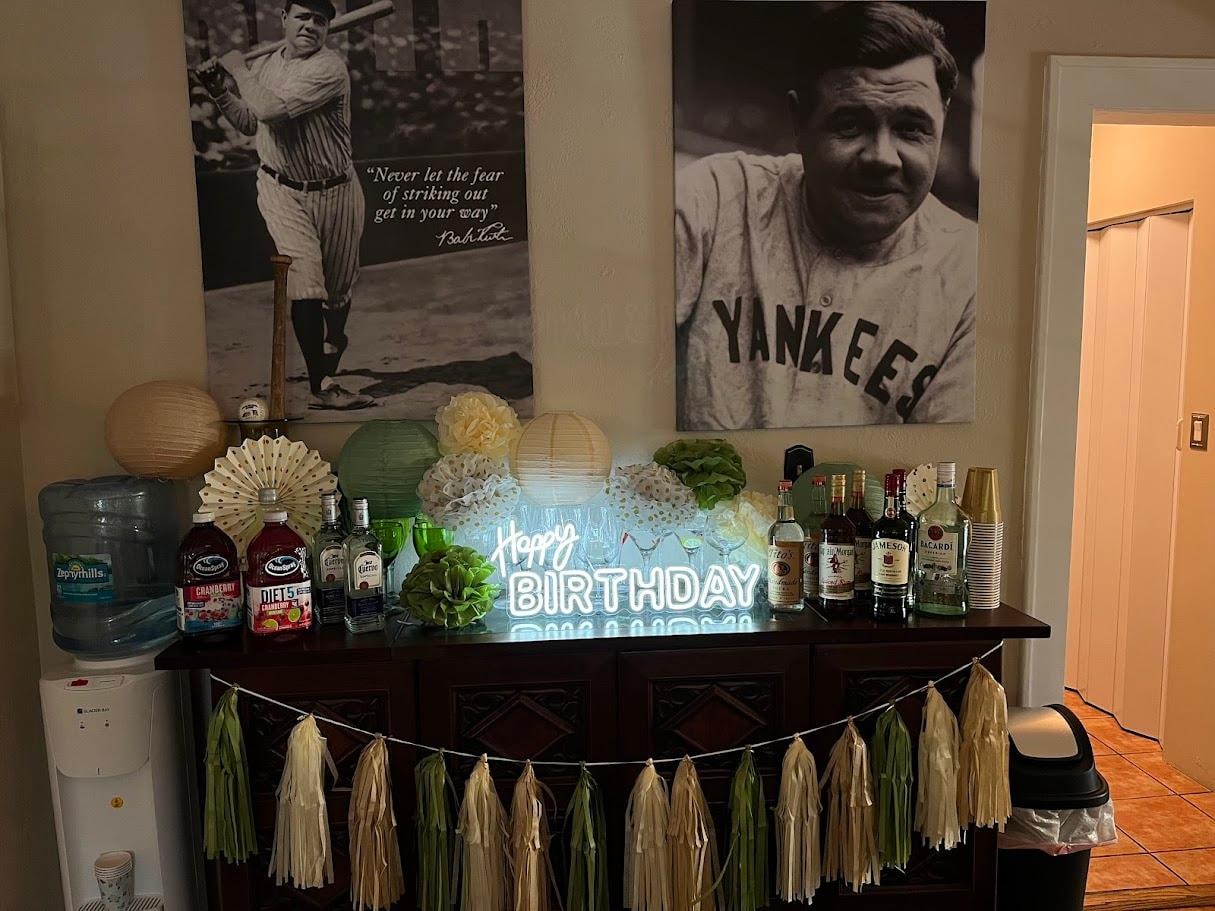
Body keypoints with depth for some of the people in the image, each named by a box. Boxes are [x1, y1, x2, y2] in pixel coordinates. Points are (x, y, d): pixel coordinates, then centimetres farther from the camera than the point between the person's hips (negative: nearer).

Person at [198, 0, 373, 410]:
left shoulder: (329, 68, -14)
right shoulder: (264, 64, 6)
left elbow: (271, 109, -23)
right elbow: (249, 123, 21)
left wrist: (239, 71, -7)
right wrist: (219, 89, 8)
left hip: (336, 191, -2)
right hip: (283, 190, 2)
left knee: (338, 285, 11)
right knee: (305, 282, -12)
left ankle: (333, 341, 40)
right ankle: (322, 385, -10)